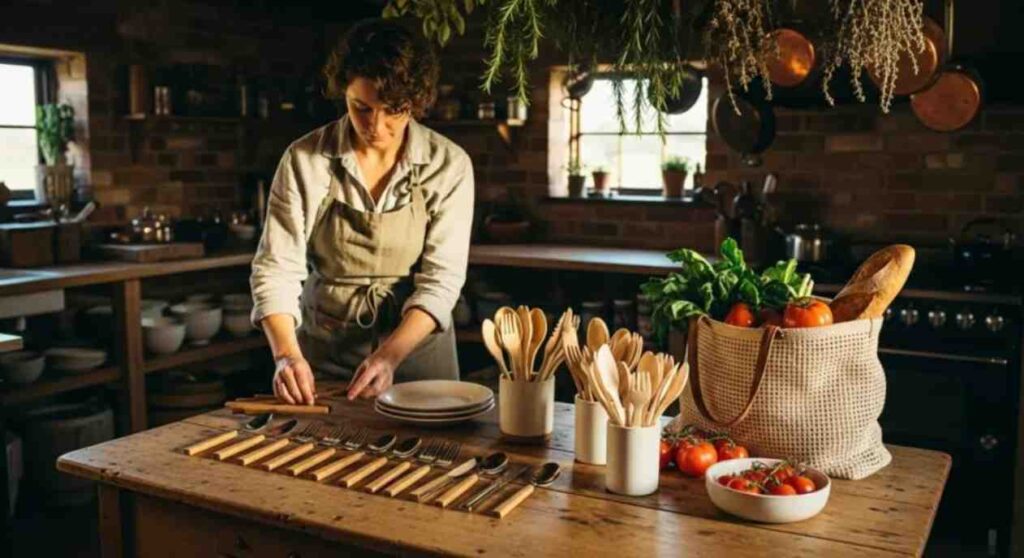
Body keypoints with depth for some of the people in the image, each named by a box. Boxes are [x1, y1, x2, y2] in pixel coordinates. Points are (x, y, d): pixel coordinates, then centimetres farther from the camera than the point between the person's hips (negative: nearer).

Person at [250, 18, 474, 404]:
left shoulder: (449, 165, -9)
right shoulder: (304, 160, -8)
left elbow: (440, 279, -11)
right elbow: (276, 269, -10)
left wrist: (390, 355, -25)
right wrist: (287, 354, -26)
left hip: (416, 347, 0)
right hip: (323, 356, 0)